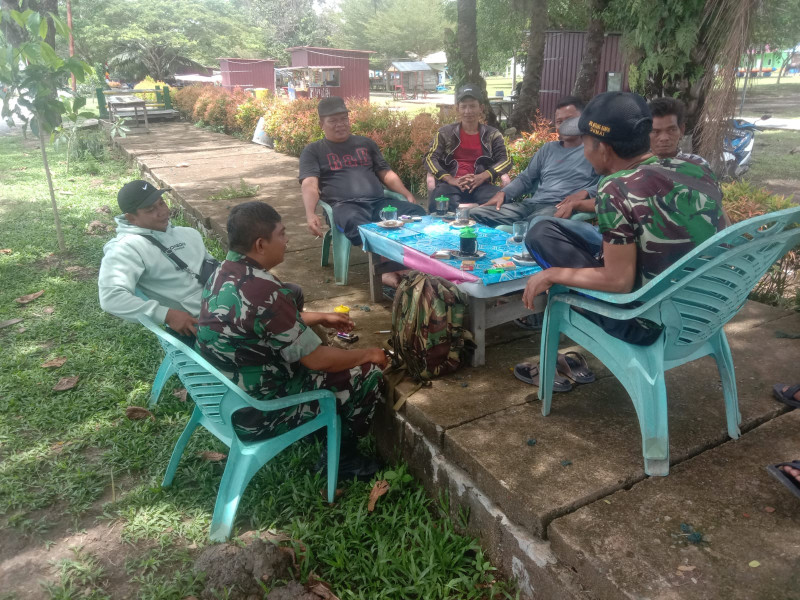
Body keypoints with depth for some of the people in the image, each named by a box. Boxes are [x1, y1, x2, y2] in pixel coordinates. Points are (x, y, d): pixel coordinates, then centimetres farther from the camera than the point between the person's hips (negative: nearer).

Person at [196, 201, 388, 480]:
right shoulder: (263, 290, -31)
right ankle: (342, 457, 18)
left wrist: (320, 317, 18)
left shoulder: (224, 273, -2)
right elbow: (317, 359, -22)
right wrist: (368, 354, -5)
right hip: (256, 415, -9)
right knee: (368, 373, -2)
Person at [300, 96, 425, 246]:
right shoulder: (313, 150, 15)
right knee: (355, 223, -43)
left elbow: (386, 174, 26)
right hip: (344, 205, -4)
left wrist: (408, 195, 7)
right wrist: (310, 214, -21)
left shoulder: (365, 143, 27)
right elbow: (310, 184, 0)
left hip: (379, 202, 4)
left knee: (417, 212, -26)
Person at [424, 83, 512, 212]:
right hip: (451, 185, 0)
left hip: (481, 185, 0)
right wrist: (450, 180, -14)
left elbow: (506, 161, 5)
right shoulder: (445, 133, 15)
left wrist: (481, 177, -15)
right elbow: (430, 158, 5)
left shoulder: (493, 135, 16)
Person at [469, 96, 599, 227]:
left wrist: (585, 193, -20)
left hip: (561, 207, -5)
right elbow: (526, 179, 25)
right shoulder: (548, 148, 29)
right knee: (475, 215, -15)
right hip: (531, 204, 6)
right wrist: (503, 193, 6)